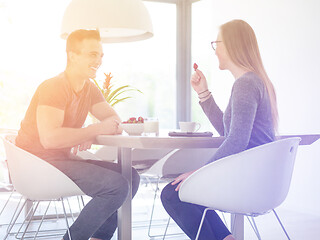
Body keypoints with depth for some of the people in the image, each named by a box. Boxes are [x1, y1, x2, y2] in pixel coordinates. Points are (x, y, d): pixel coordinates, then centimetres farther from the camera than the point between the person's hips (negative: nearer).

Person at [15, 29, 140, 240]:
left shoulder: (89, 88, 9)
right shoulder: (53, 88, -19)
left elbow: (114, 119, 9)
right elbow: (49, 138, -30)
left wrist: (90, 135, -13)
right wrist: (97, 129, -22)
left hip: (64, 159, 9)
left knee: (131, 176, 2)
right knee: (117, 186, -22)